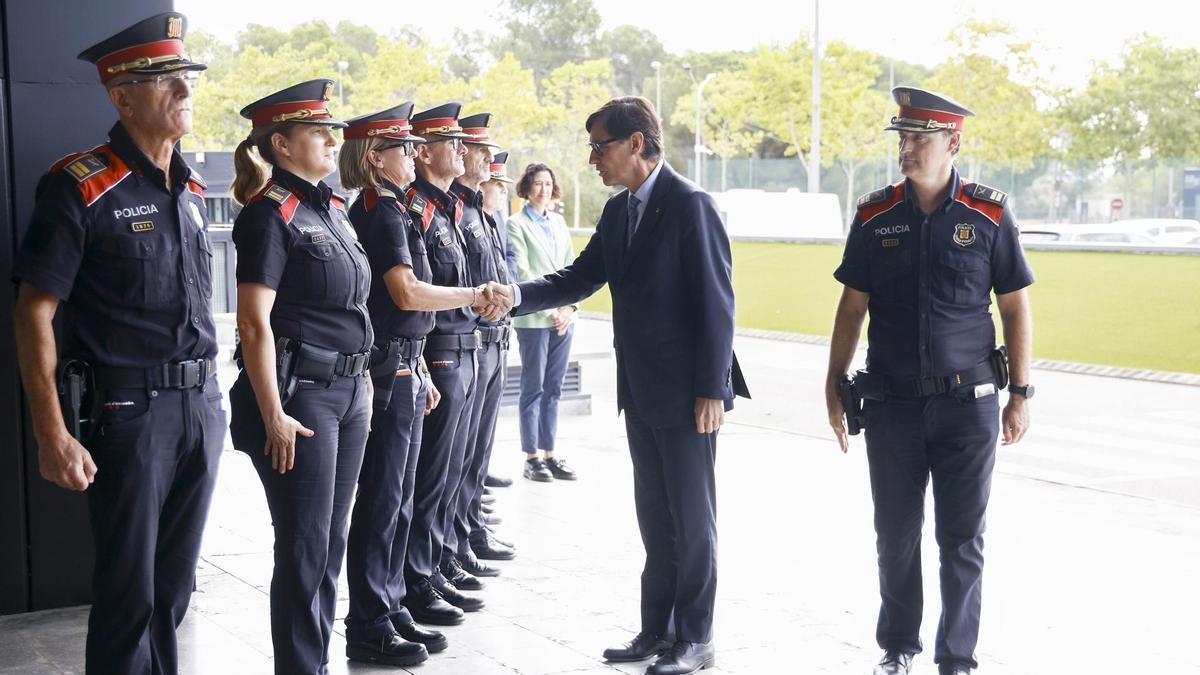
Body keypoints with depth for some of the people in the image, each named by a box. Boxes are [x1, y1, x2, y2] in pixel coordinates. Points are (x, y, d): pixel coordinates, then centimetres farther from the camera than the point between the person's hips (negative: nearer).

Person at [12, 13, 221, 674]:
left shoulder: (191, 190, 11)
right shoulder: (80, 187, -11)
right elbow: (34, 315, -12)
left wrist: (212, 402, 16)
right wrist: (52, 436, -17)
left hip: (200, 408, 6)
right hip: (127, 413, -6)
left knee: (174, 586, 15)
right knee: (128, 594, 2)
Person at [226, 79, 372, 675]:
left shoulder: (333, 210, 14)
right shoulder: (270, 214, -11)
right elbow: (255, 322, -16)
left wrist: (363, 384, 16)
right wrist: (273, 417, -19)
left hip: (348, 391, 8)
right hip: (298, 394, -8)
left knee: (331, 540, 14)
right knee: (305, 547, -2)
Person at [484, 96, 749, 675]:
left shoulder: (690, 205, -14)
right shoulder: (618, 210, 10)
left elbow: (715, 301, -16)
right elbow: (579, 278, 9)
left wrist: (712, 389, -18)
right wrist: (517, 296, -8)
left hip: (686, 391, -8)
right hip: (640, 389, 8)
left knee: (691, 517, 4)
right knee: (654, 515, 15)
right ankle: (657, 628, 27)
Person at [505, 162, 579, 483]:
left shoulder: (558, 222, 15)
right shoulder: (517, 224, -3)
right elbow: (522, 272, -10)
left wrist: (570, 306, -1)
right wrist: (550, 310, -13)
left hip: (563, 317, 6)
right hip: (534, 319, -5)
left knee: (553, 388, 8)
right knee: (533, 388, -1)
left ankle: (549, 455, 13)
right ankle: (531, 458, 5)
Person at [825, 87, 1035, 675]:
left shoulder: (989, 214, -2)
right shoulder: (876, 215, 2)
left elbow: (1015, 307, 2)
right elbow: (852, 307, 7)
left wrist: (1020, 394, -1)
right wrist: (834, 389, 6)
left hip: (967, 402, -1)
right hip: (891, 402, 2)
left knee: (962, 539, 4)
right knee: (895, 535, 10)